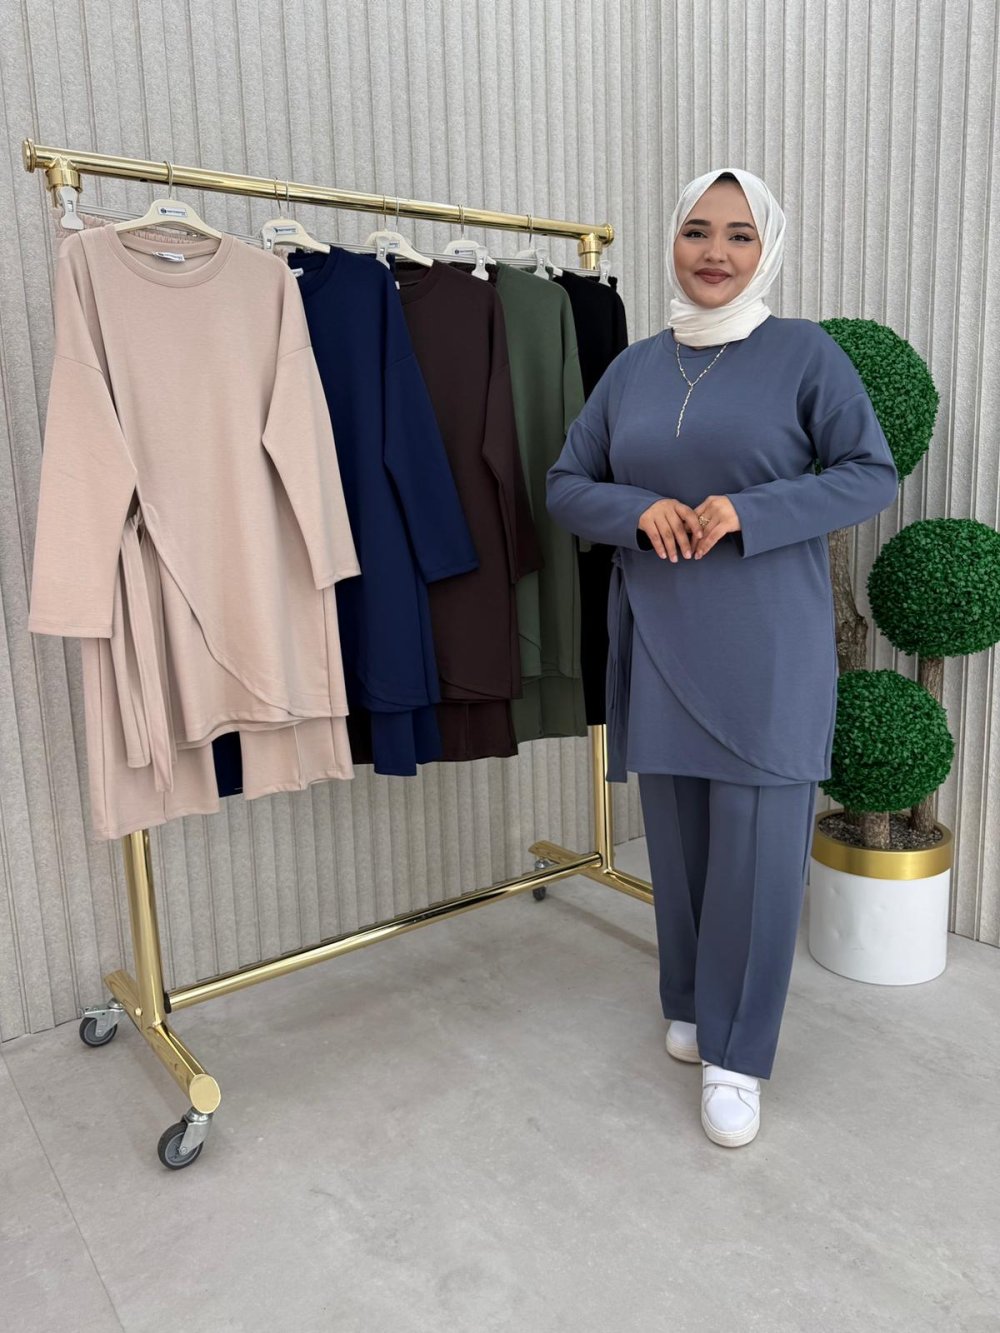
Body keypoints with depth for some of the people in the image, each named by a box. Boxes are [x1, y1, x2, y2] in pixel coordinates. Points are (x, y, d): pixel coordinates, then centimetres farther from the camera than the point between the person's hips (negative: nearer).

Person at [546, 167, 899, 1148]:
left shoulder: (803, 353, 0)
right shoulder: (634, 367, 10)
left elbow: (873, 474, -4)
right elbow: (564, 487, 9)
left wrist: (747, 511, -17)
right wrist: (637, 509, -12)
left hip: (768, 650, -3)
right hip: (659, 644, 3)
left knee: (757, 848, 0)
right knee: (676, 837, 12)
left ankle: (735, 1053, 17)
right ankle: (689, 1005, 34)